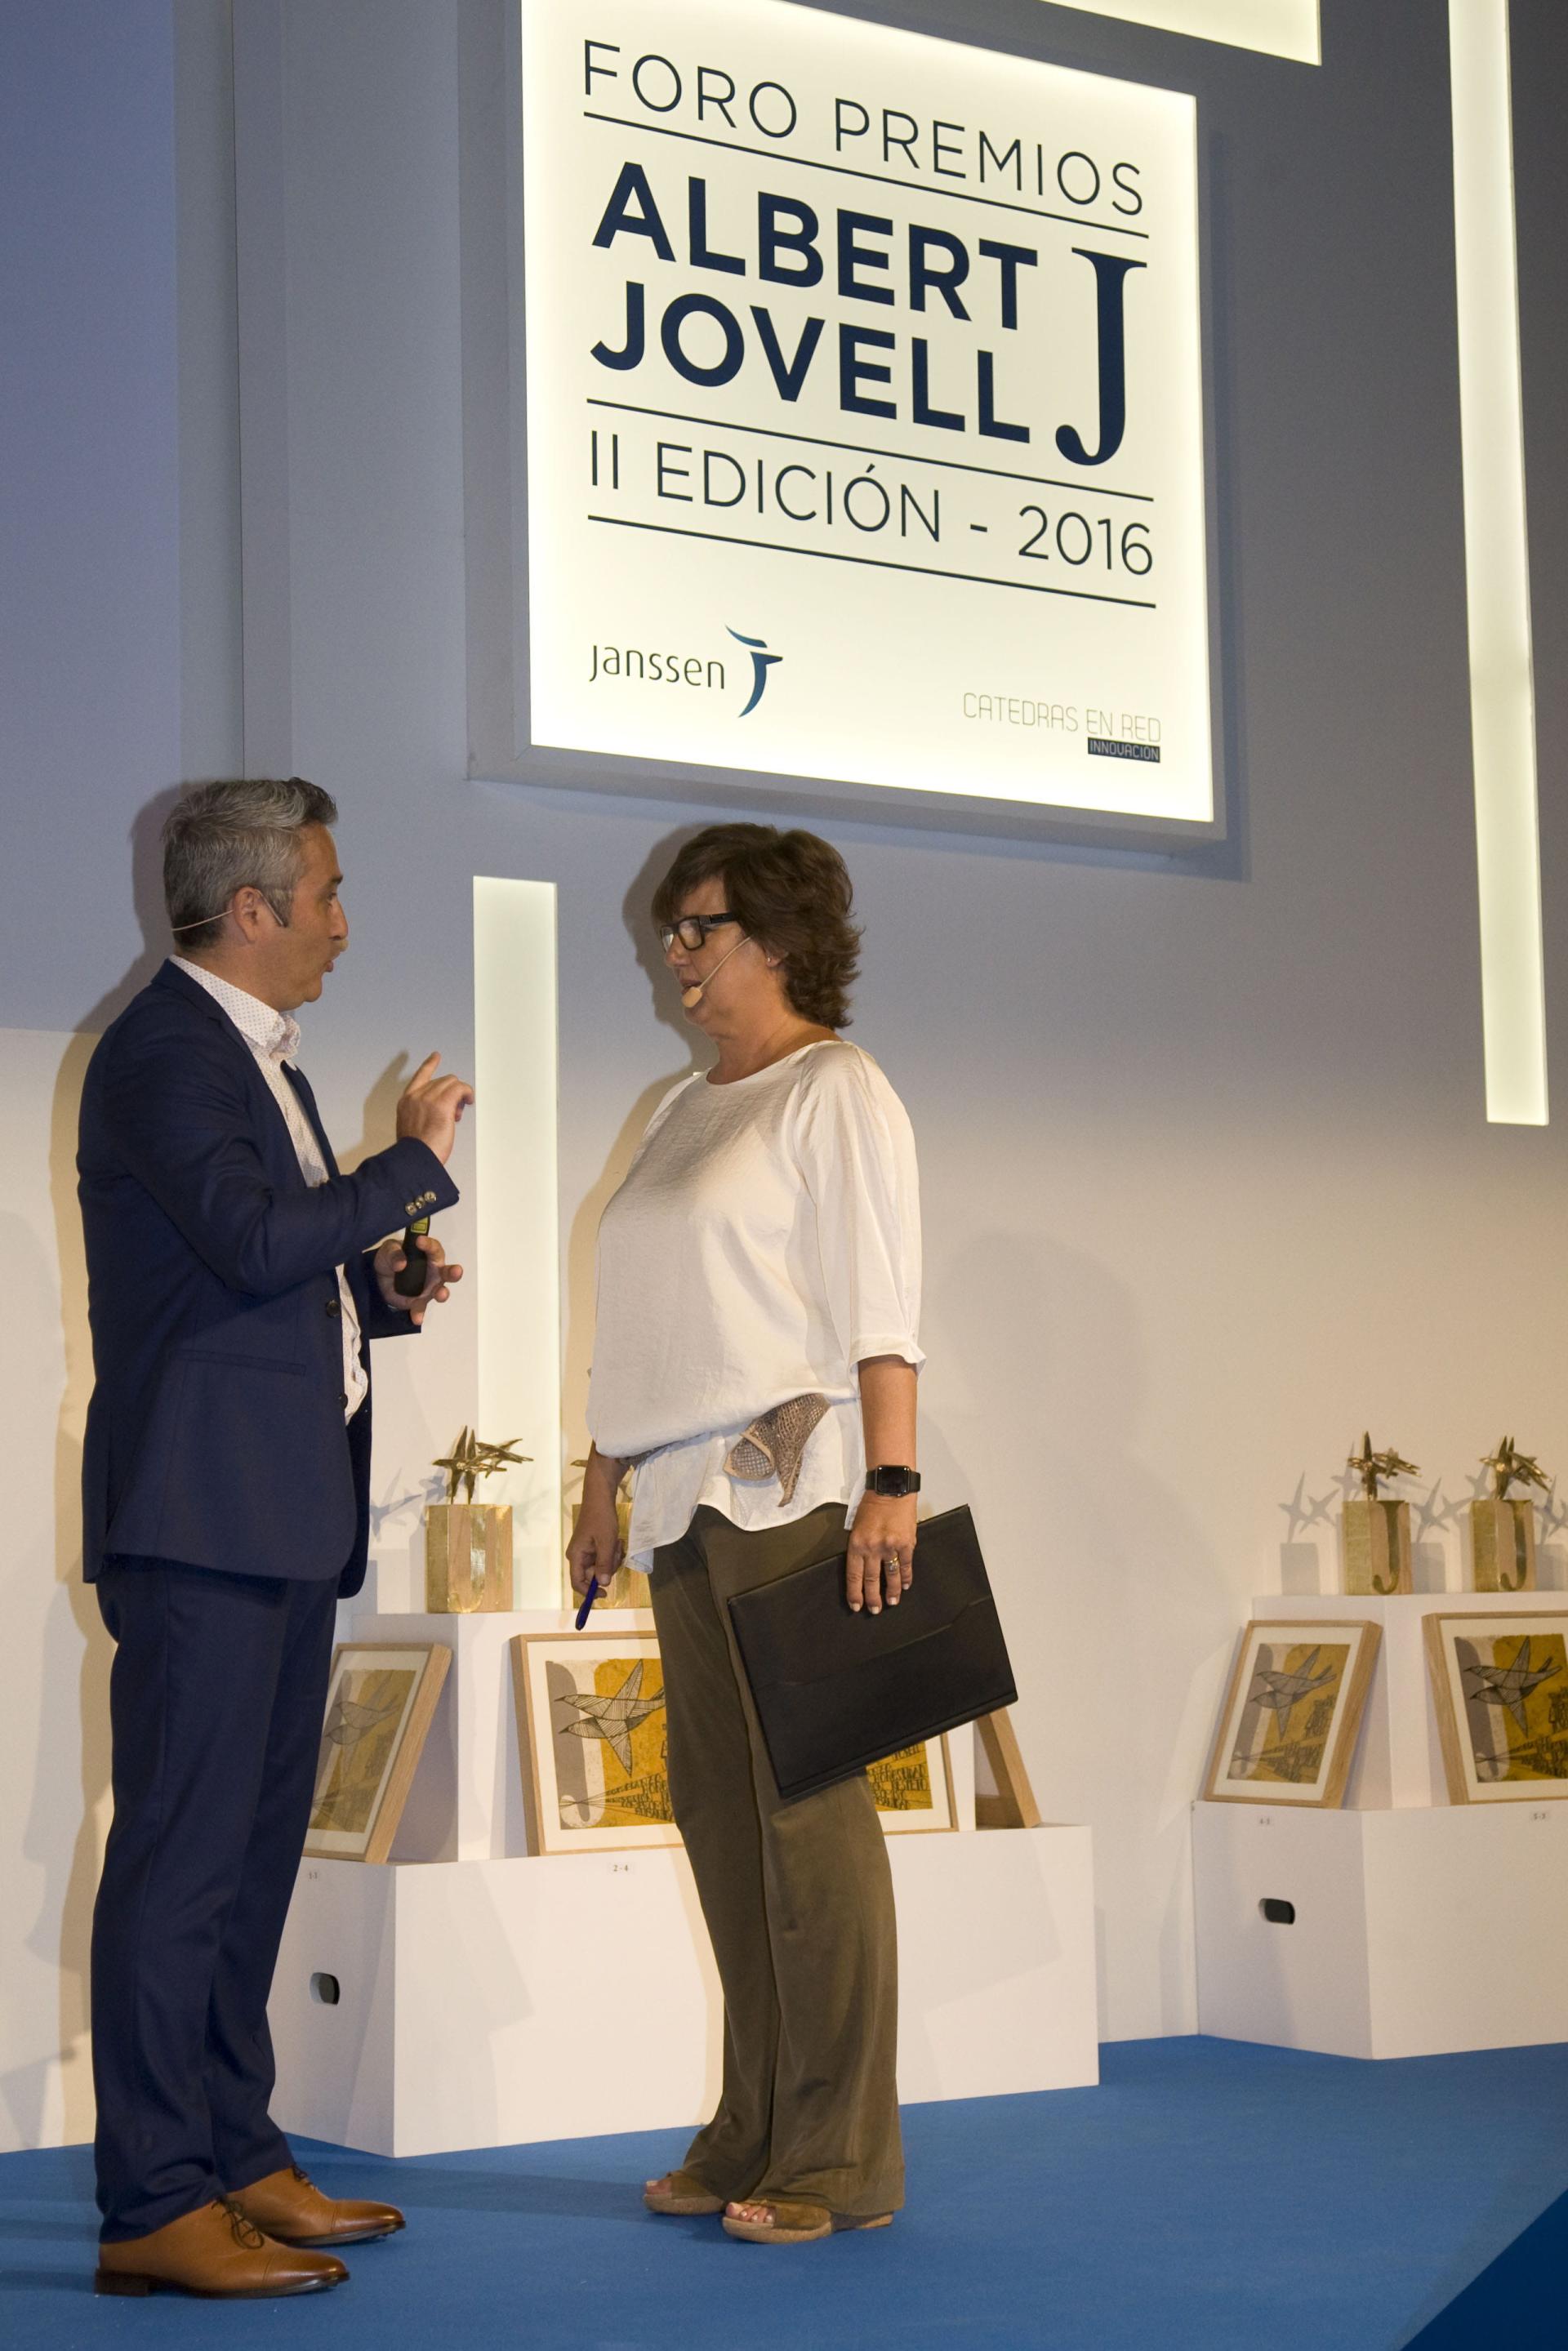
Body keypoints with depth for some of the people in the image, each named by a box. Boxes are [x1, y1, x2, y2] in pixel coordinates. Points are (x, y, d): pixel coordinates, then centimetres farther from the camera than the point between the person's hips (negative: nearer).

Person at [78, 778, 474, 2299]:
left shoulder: (258, 1057, 21)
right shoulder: (165, 1051, -10)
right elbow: (252, 1240, -23)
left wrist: (385, 1293, 10)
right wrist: (415, 1163, -12)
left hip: (285, 1518, 10)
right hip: (204, 1509, -10)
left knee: (253, 1845, 13)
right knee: (182, 1854, -8)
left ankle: (234, 2158, 22)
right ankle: (152, 2205, -5)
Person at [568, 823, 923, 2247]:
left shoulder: (836, 1092, -2)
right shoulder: (686, 1112, 22)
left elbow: (881, 1304, -11)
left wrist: (892, 1483, -20)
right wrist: (603, 1485, 21)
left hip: (789, 1488, -8)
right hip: (684, 1502, 8)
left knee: (806, 1805, -9)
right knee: (720, 1811, 7)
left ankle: (841, 2161, -5)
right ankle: (756, 2133, 13)